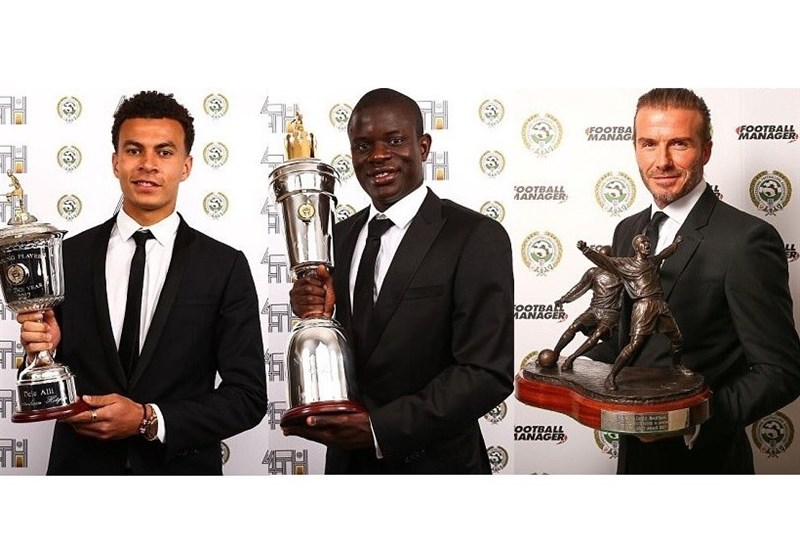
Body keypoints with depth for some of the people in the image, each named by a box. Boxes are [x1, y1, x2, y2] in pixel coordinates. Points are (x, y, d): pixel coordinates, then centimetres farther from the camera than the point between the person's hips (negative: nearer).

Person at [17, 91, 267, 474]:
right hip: (80, 466, 2)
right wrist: (44, 352, -18)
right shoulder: (68, 257, -4)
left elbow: (248, 396, -9)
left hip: (181, 469, -1)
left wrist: (149, 421, -18)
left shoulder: (225, 267, -8)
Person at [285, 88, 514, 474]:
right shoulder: (341, 236, 4)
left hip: (433, 464, -5)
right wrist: (316, 319, -12)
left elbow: (489, 373, -19)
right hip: (347, 460, 5)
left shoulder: (477, 238, -13)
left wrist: (379, 427, -24)